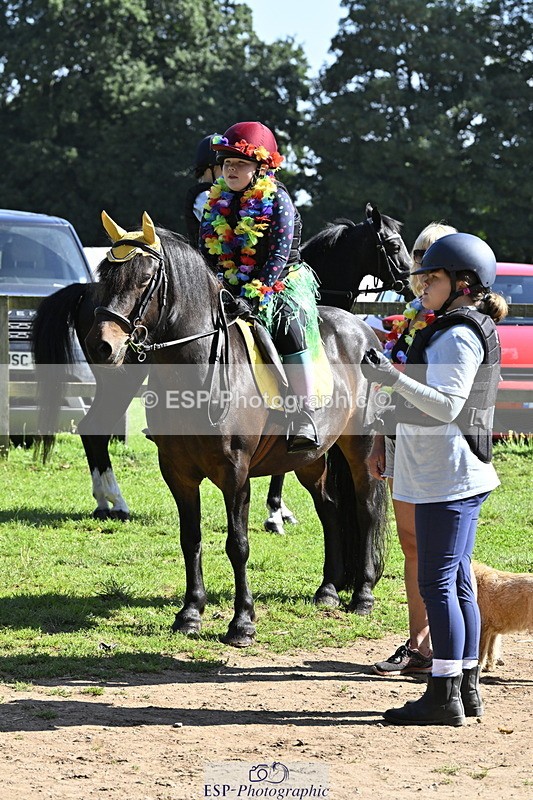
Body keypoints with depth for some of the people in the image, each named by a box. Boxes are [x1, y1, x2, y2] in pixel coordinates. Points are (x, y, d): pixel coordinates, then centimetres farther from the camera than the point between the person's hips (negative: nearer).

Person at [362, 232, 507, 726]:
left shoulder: (459, 336, -16)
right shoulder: (462, 331, 16)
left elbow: (447, 406, -25)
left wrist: (395, 379, -32)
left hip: (447, 477, -11)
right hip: (458, 477, 11)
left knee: (437, 583, -9)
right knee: (457, 582, 13)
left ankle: (445, 696, -7)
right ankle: (466, 689, 19)